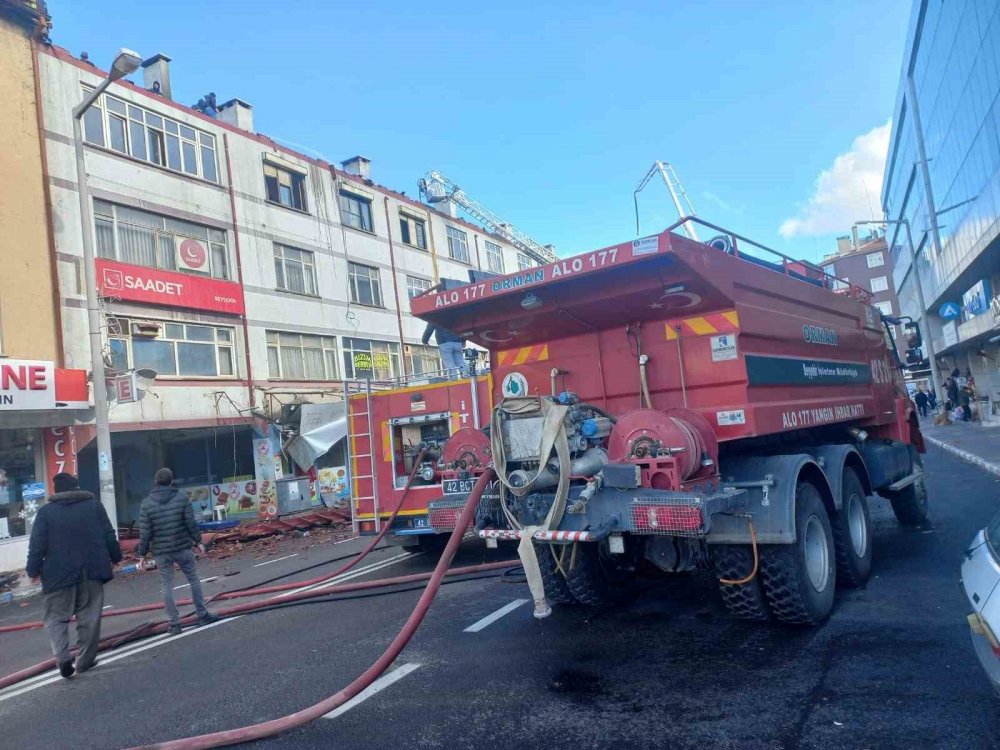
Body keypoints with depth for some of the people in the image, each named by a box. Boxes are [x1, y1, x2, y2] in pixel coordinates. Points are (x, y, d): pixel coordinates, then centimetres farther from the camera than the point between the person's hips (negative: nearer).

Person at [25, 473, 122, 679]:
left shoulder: (46, 511, 0)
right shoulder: (94, 505, 5)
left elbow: (37, 544, -4)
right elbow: (109, 536, 5)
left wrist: (33, 570, 6)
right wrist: (116, 557, 16)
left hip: (59, 574, -1)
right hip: (91, 571, 1)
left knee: (57, 617, 9)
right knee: (89, 617, 10)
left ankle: (62, 656, -10)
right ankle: (85, 660, 13)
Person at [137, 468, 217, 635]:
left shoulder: (146, 504, -4)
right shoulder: (182, 498, -5)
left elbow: (145, 533, -5)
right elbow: (191, 523, -5)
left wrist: (142, 554, 4)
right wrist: (198, 541, 7)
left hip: (161, 552, 0)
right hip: (183, 548, 0)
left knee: (166, 587, 7)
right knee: (194, 580, 13)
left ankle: (174, 623, 8)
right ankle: (202, 615, 18)